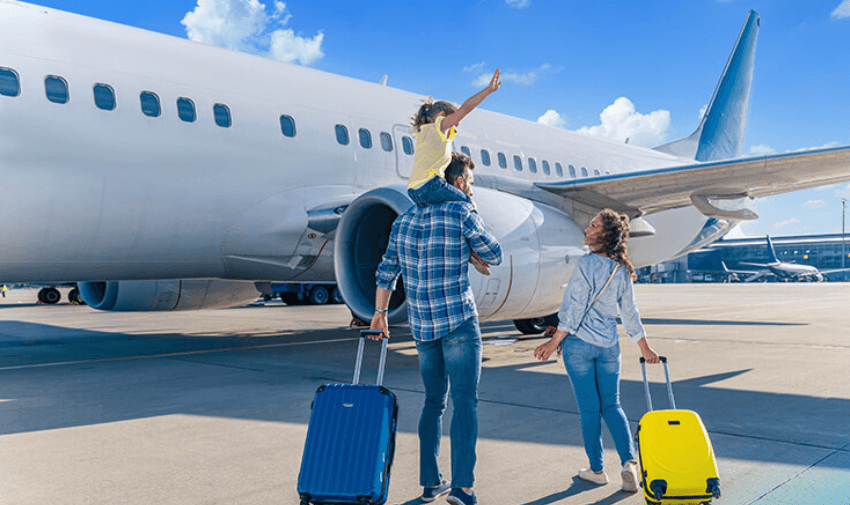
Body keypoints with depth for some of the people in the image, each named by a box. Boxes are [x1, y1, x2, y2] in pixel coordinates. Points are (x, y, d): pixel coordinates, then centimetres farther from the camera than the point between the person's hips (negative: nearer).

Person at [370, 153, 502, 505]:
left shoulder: (404, 220, 11)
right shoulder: (461, 213, -6)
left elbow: (386, 271, 14)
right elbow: (494, 256, 3)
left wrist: (380, 312, 23)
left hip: (421, 326, 6)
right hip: (459, 321, -5)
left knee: (433, 402, 14)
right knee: (465, 401, -3)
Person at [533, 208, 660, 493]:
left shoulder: (587, 264, -14)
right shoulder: (622, 270, 4)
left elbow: (575, 309, -15)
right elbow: (630, 314, 9)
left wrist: (554, 342, -9)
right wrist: (645, 348, 19)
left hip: (579, 343, -5)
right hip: (609, 346, 5)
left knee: (589, 409, 5)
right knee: (612, 406, 13)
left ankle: (597, 470, 15)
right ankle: (629, 462, -1)